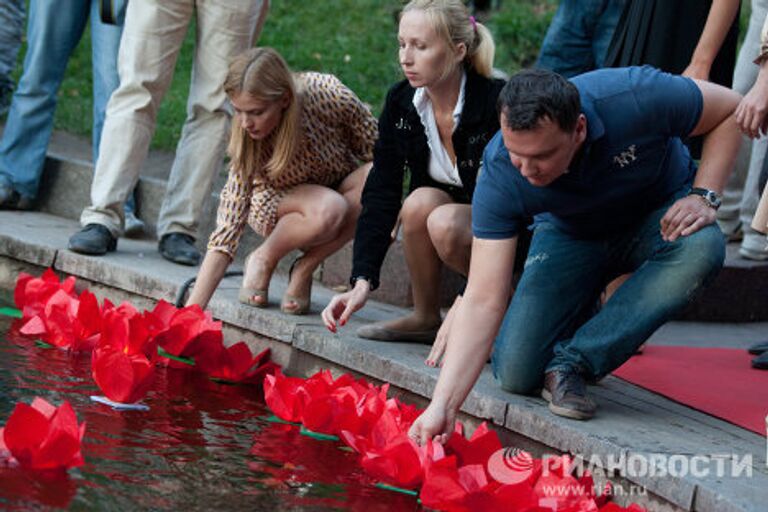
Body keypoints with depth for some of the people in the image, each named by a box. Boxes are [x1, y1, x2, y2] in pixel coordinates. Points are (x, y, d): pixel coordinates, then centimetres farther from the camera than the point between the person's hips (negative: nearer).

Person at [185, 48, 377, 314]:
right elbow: (227, 231, -29)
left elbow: (377, 148, -13)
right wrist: (191, 312, -36)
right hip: (277, 205, -2)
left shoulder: (328, 95, -31)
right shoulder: (246, 142, -28)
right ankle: (263, 260, -9)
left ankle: (304, 269, -16)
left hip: (342, 188, 2)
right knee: (328, 210, -37)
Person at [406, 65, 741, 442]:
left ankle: (571, 363, -24)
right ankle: (581, 317, 20)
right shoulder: (500, 174, -30)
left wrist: (703, 196, -27)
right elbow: (483, 300, -30)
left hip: (659, 214, 0)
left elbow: (730, 108, -15)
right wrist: (442, 405, -38)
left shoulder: (636, 97, -36)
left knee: (702, 246, -37)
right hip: (571, 234, 1)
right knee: (515, 374, -15)